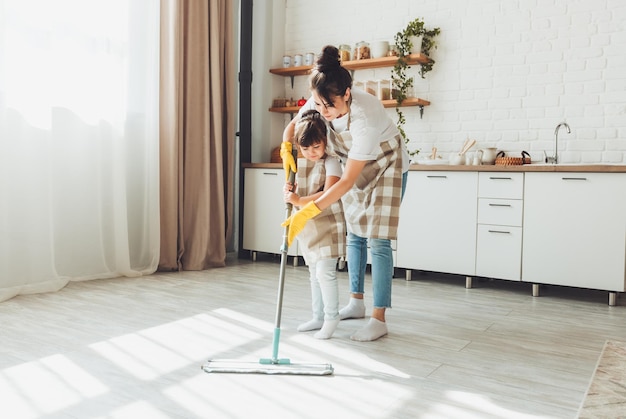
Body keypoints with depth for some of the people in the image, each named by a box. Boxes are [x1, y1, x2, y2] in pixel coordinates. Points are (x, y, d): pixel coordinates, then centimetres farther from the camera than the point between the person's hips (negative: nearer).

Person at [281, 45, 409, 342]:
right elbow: (291, 128, -1)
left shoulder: (365, 117, -40)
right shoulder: (320, 103, -21)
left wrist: (308, 212, -41)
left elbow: (347, 181, -38)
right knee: (354, 235, 10)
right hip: (357, 167, 7)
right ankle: (356, 303, 23)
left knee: (377, 241, -11)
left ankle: (379, 319, -5)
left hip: (386, 168, -7)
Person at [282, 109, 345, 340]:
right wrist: (289, 191, -9)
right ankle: (318, 317, 25)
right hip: (307, 226, 8)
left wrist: (300, 201, -35)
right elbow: (295, 193, 14)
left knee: (325, 272, -10)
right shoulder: (300, 163, 8)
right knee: (314, 273, 14)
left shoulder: (331, 163, -14)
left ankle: (331, 317, 6)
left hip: (328, 225, -7)